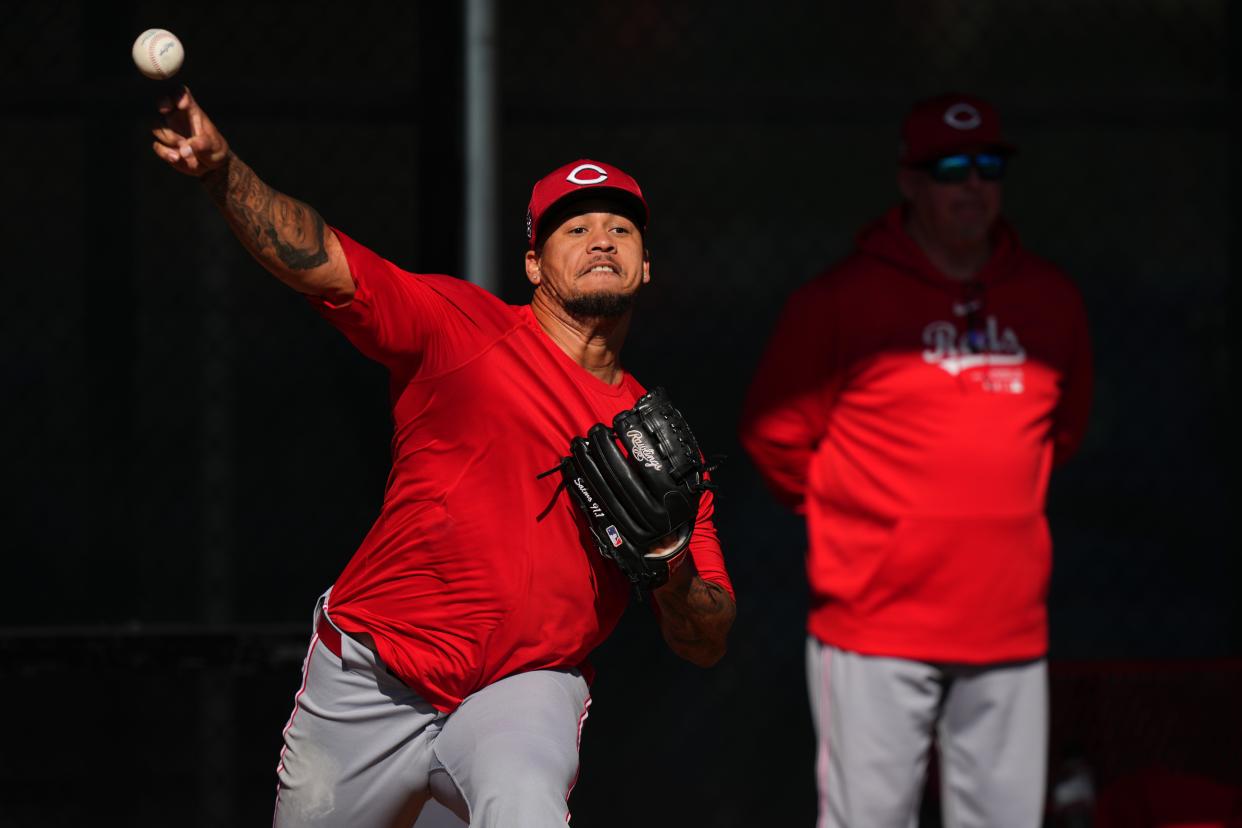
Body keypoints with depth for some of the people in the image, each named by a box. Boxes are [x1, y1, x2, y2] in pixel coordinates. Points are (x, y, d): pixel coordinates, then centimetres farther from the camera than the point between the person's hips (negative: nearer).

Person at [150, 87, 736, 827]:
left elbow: (707, 646, 7)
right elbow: (317, 260, -15)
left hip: (526, 690, 0)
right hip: (367, 682, 0)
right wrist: (218, 165, -31)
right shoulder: (462, 324, 0)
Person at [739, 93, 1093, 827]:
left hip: (1009, 632, 4)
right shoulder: (840, 300, -4)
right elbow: (775, 432, 3)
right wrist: (843, 514, 9)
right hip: (874, 626, -4)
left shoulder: (1051, 302, 9)